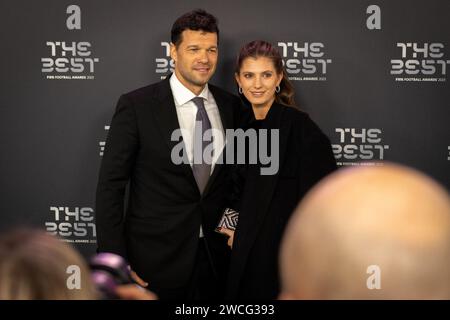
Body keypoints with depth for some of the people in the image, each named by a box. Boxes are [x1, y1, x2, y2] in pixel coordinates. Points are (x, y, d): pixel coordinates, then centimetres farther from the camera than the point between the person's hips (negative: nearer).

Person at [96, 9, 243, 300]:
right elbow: (110, 184, -8)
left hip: (215, 257, 4)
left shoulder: (231, 105, 5)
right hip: (154, 259, -4)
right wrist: (115, 262, -11)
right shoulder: (136, 105, -8)